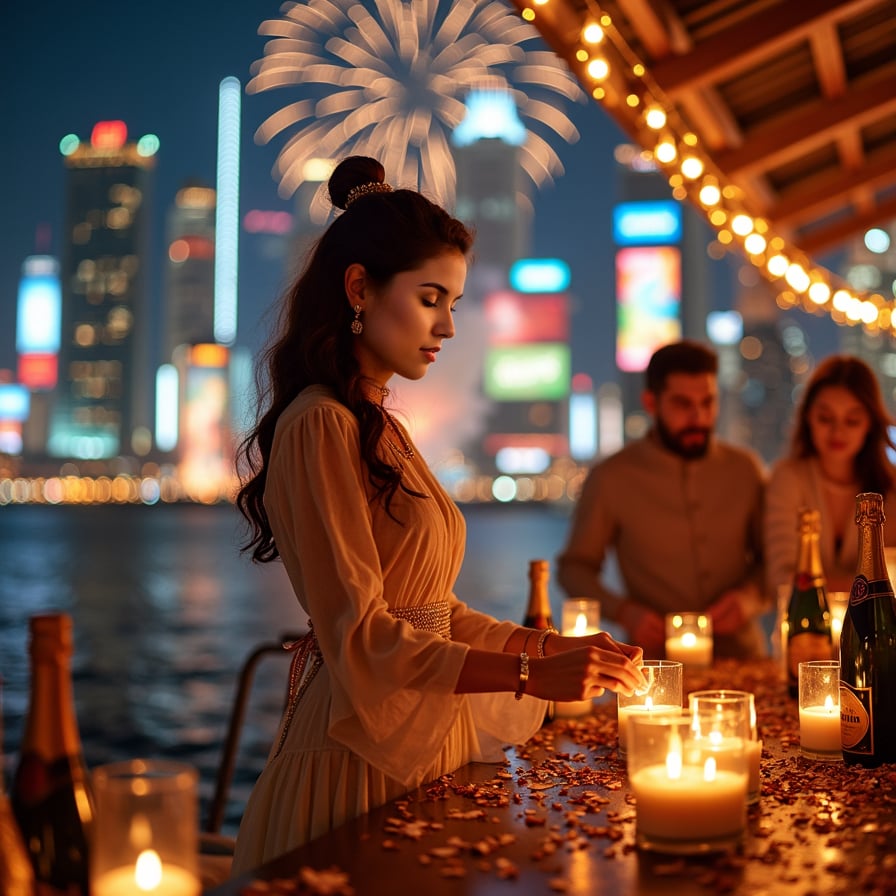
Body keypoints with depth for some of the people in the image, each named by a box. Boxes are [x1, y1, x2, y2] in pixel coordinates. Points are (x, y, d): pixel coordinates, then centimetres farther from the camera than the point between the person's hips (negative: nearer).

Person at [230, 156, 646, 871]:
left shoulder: (382, 428, 13)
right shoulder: (320, 426, -16)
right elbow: (360, 638, -20)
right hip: (360, 752, -8)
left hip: (422, 738, 8)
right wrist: (528, 674, -24)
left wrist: (554, 647, 3)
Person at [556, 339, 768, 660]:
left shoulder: (744, 469, 8)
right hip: (658, 661, -3)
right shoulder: (610, 477, 0)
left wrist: (750, 596, -5)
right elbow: (574, 568, 8)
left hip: (740, 655, 3)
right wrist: (623, 611, -9)